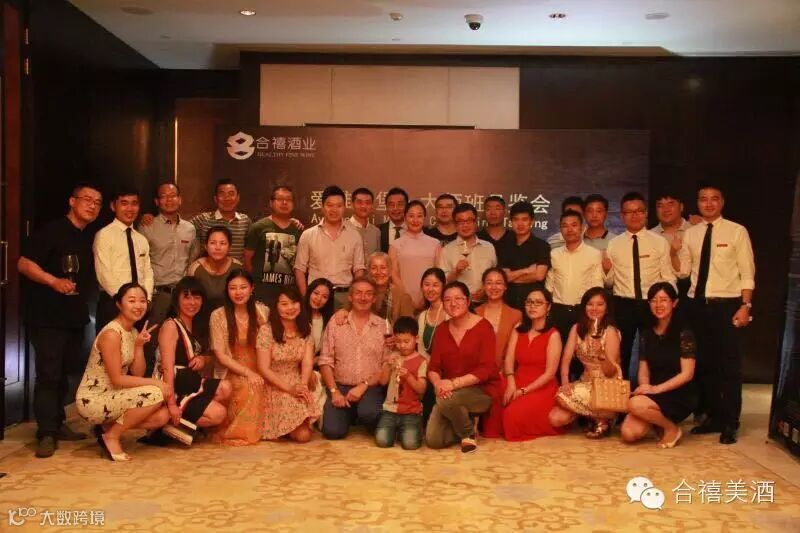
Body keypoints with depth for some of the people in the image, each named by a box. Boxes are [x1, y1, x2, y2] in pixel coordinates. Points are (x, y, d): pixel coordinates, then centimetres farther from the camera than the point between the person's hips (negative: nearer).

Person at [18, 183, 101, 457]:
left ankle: (58, 423, 24)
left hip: (75, 317, 7)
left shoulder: (89, 239, 14)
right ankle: (47, 433, -2)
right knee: (48, 373, -6)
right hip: (47, 316, -7)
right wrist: (53, 281, -26)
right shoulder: (51, 231, -9)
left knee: (65, 372, 14)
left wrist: (83, 292, 12)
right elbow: (24, 263, -15)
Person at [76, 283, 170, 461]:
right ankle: (111, 435, -7)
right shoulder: (111, 333, -20)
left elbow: (137, 374, 3)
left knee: (163, 416, -5)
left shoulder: (134, 332, 8)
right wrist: (155, 383, -20)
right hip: (92, 401, -8)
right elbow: (117, 380, -21)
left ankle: (109, 427, 9)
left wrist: (139, 345, -10)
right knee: (154, 394, -25)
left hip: (111, 397, 8)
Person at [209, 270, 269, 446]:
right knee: (249, 387, -31)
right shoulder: (218, 315, -4)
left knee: (259, 386, -28)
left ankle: (252, 430, -2)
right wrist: (247, 373, -18)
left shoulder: (262, 312, 2)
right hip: (232, 372, -3)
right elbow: (221, 355, -7)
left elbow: (267, 346, 8)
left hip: (258, 371, 3)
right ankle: (241, 432, -5)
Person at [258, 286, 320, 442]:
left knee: (305, 435, -13)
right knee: (302, 434, -19)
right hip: (275, 387, -4)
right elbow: (264, 369, -12)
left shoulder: (306, 329, 3)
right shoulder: (267, 330, -12)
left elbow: (307, 362, -6)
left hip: (298, 385, 4)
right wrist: (289, 388, -19)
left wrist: (302, 385, -24)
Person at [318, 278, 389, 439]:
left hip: (371, 388, -1)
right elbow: (325, 361, 1)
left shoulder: (383, 326, 2)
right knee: (333, 430, -18)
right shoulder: (335, 323, 4)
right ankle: (350, 414, 16)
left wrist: (364, 386, -12)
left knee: (368, 413, -33)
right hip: (341, 386, 1)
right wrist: (334, 391, -10)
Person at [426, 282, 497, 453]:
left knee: (447, 401, -35)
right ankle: (464, 424, 16)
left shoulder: (483, 327, -8)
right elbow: (433, 366, 3)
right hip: (449, 393, 4)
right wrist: (438, 383, -21)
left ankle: (469, 433, -4)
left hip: (481, 391, -4)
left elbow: (486, 369, -16)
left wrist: (454, 383, -26)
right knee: (433, 440, -15)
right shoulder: (441, 330, 8)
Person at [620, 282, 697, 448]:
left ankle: (672, 428, -4)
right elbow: (643, 370, 9)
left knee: (635, 404, -32)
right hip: (654, 394, 5)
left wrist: (657, 388, -20)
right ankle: (658, 419, 11)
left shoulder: (683, 333, -8)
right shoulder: (647, 334, 9)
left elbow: (687, 374, -12)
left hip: (680, 396, -4)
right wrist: (645, 387, -13)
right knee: (628, 433, -19)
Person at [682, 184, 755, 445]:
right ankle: (713, 417, 25)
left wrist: (745, 306, -11)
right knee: (704, 362, 11)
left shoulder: (737, 231, -3)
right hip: (699, 304, 4)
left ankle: (730, 423, 12)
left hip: (727, 305, -4)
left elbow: (747, 272, -5)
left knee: (730, 365, 1)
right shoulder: (690, 233, 9)